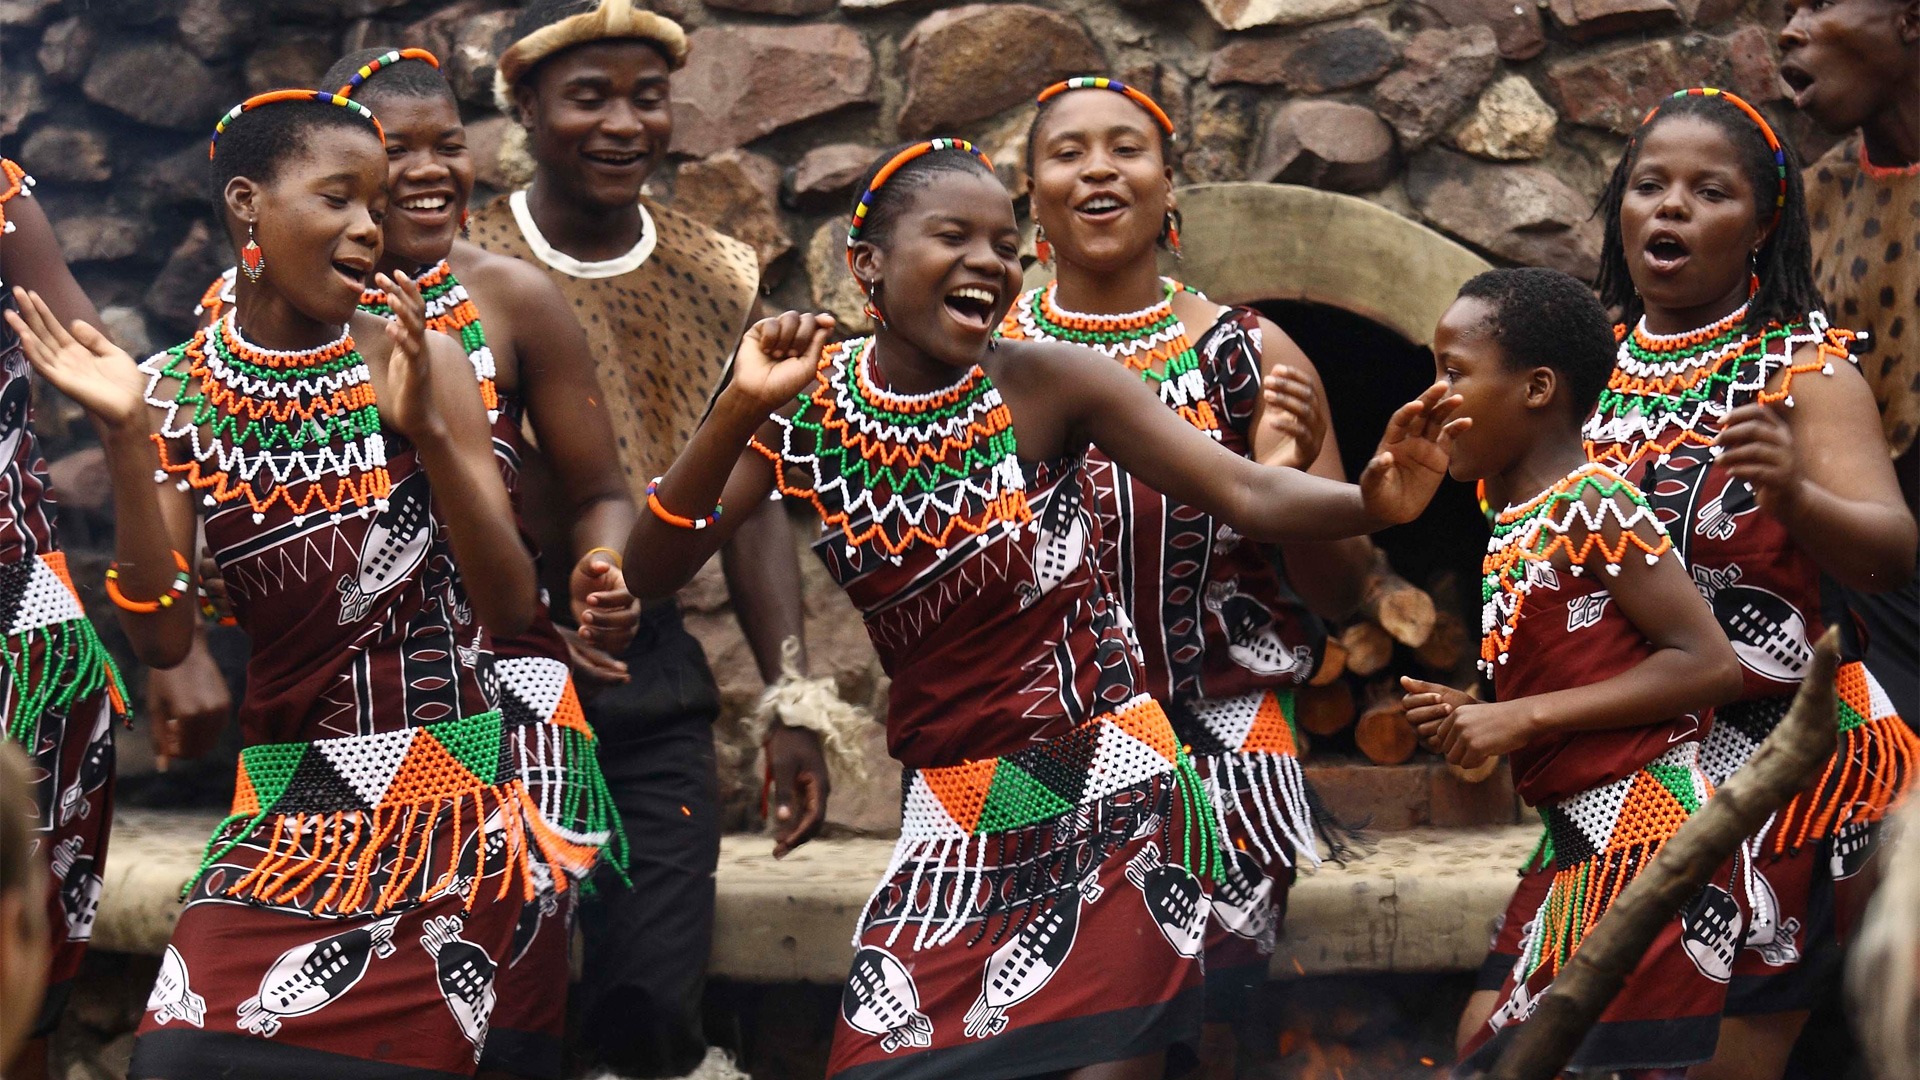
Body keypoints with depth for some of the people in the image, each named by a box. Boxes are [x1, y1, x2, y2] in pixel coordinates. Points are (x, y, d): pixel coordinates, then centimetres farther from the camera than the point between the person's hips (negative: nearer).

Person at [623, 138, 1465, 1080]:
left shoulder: (1046, 384, -10)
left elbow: (1251, 494, -17)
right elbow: (652, 571, -10)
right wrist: (738, 413, -24)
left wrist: (1371, 502, -37)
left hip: (1110, 795, -2)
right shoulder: (804, 410, -3)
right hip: (953, 809, 2)